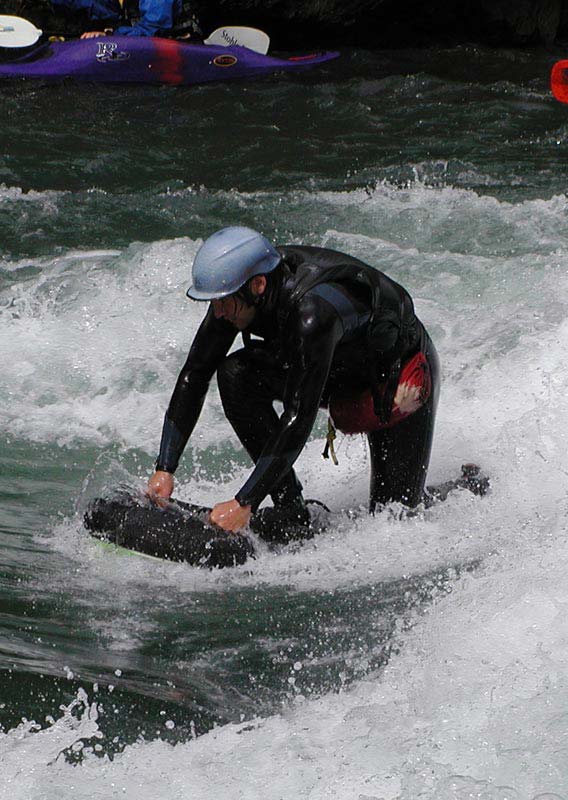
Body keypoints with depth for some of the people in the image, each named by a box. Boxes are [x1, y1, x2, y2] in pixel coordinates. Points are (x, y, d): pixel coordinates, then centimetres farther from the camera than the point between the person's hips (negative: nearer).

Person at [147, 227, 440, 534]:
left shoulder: (312, 311, -41)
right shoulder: (234, 293, -20)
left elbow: (298, 417, -41)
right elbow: (193, 376, -14)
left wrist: (244, 503, -41)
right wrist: (164, 469, -21)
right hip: (338, 369, 7)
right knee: (235, 374, -19)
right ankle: (289, 507, -12)